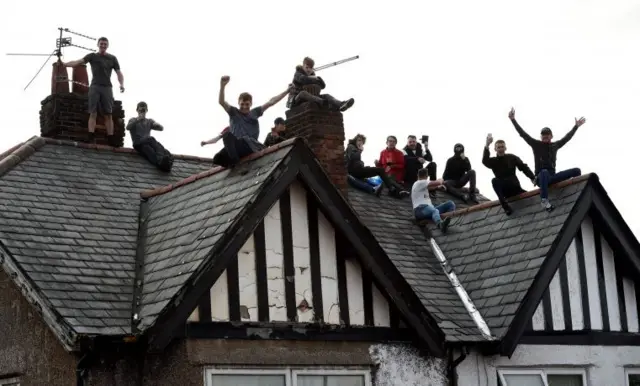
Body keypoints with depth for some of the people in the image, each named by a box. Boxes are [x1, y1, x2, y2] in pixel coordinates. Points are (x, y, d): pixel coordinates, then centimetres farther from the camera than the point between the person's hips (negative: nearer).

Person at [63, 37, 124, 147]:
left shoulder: (112, 58, 13)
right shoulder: (92, 56, 9)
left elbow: (119, 73, 9)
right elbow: (78, 62, -2)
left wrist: (122, 84, -10)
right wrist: (64, 64, -17)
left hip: (107, 87, 1)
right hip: (95, 87, -1)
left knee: (108, 115, -2)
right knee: (93, 113, -7)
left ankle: (111, 139, -6)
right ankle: (91, 137, -14)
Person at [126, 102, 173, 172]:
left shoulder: (149, 121, 29)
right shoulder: (133, 120, 21)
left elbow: (161, 128, 12)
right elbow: (128, 127, -3)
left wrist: (157, 124, -12)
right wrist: (137, 120, -19)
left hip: (148, 142, 4)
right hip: (138, 144, -3)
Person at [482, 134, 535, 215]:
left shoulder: (512, 157, 6)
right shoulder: (493, 161, 4)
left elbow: (524, 167, -3)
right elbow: (485, 161, -19)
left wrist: (533, 178, -21)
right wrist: (487, 145, -34)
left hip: (514, 187, 1)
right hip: (503, 190, -1)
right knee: (495, 181, -30)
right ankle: (505, 205, -39)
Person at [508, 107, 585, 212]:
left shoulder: (555, 145, 14)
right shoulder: (536, 144, 2)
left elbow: (567, 137, 27)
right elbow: (523, 134, -4)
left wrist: (576, 126, 33)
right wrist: (513, 120, -11)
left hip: (552, 177, 5)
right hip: (540, 178, -5)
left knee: (576, 171, -5)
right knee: (544, 172, -44)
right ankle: (544, 201, -51)